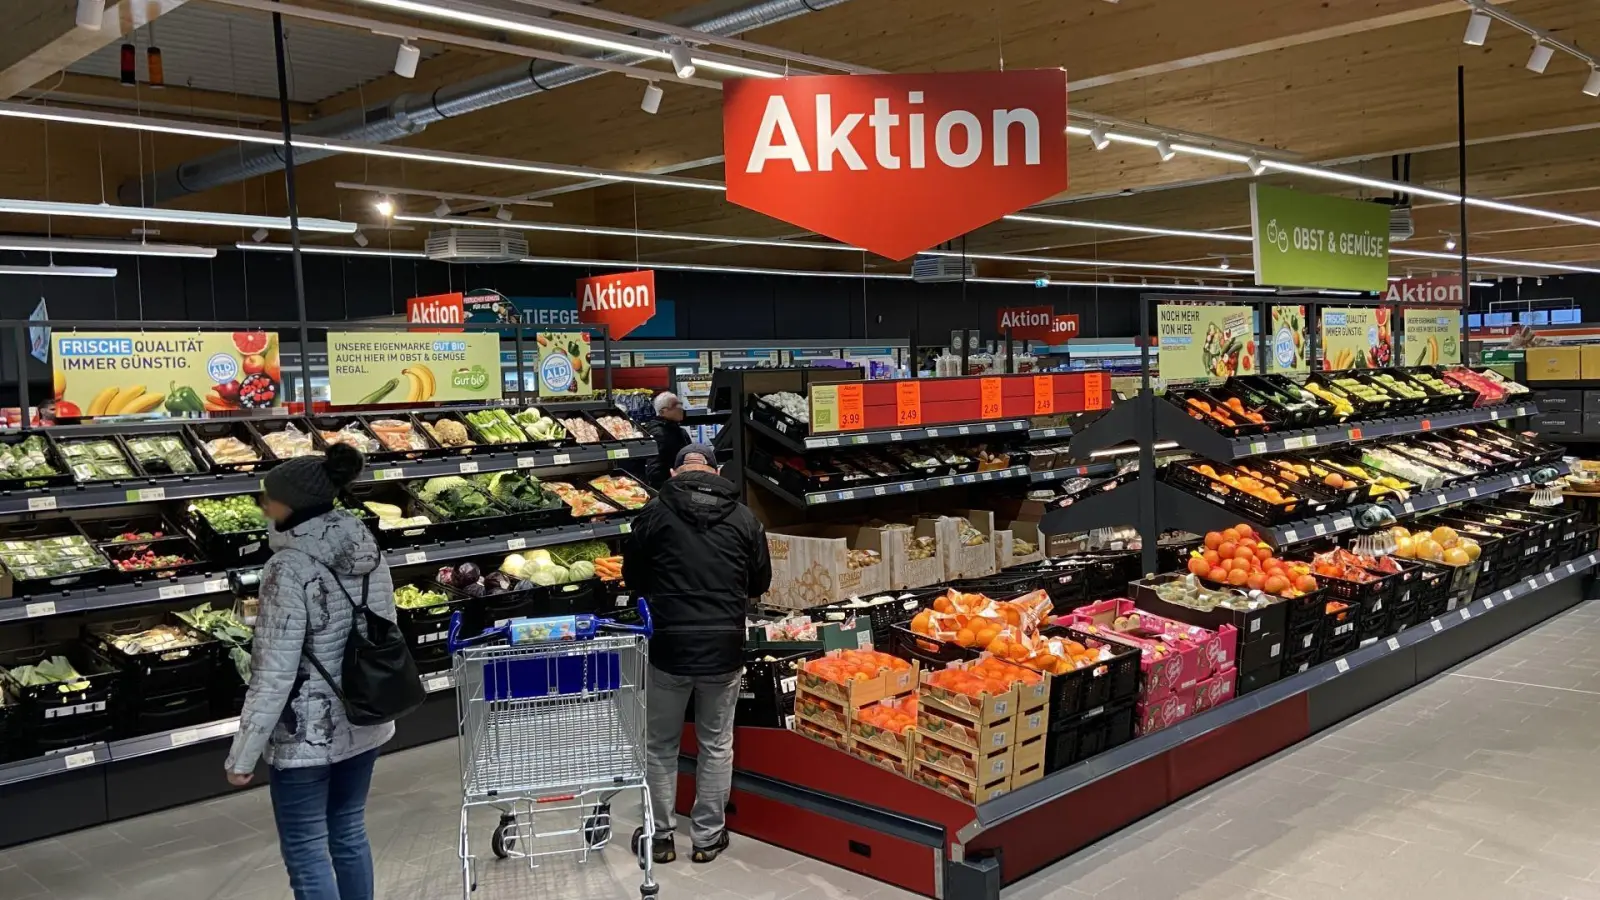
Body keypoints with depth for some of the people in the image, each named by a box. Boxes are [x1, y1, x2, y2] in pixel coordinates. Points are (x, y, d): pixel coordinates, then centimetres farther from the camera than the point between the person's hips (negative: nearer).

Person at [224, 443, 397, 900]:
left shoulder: (289, 569, -21)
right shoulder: (367, 550, 0)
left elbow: (275, 673, -21)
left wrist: (243, 754, -13)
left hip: (306, 734, -7)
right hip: (364, 723, 7)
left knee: (306, 851, 6)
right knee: (349, 832, 21)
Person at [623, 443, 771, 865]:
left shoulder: (656, 513, -3)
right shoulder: (743, 517, 2)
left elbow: (632, 578, 6)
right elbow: (761, 582, 9)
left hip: (669, 645, -1)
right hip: (724, 646, 1)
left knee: (661, 745, 15)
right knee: (717, 745, 15)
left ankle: (660, 837, 23)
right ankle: (708, 837, 23)